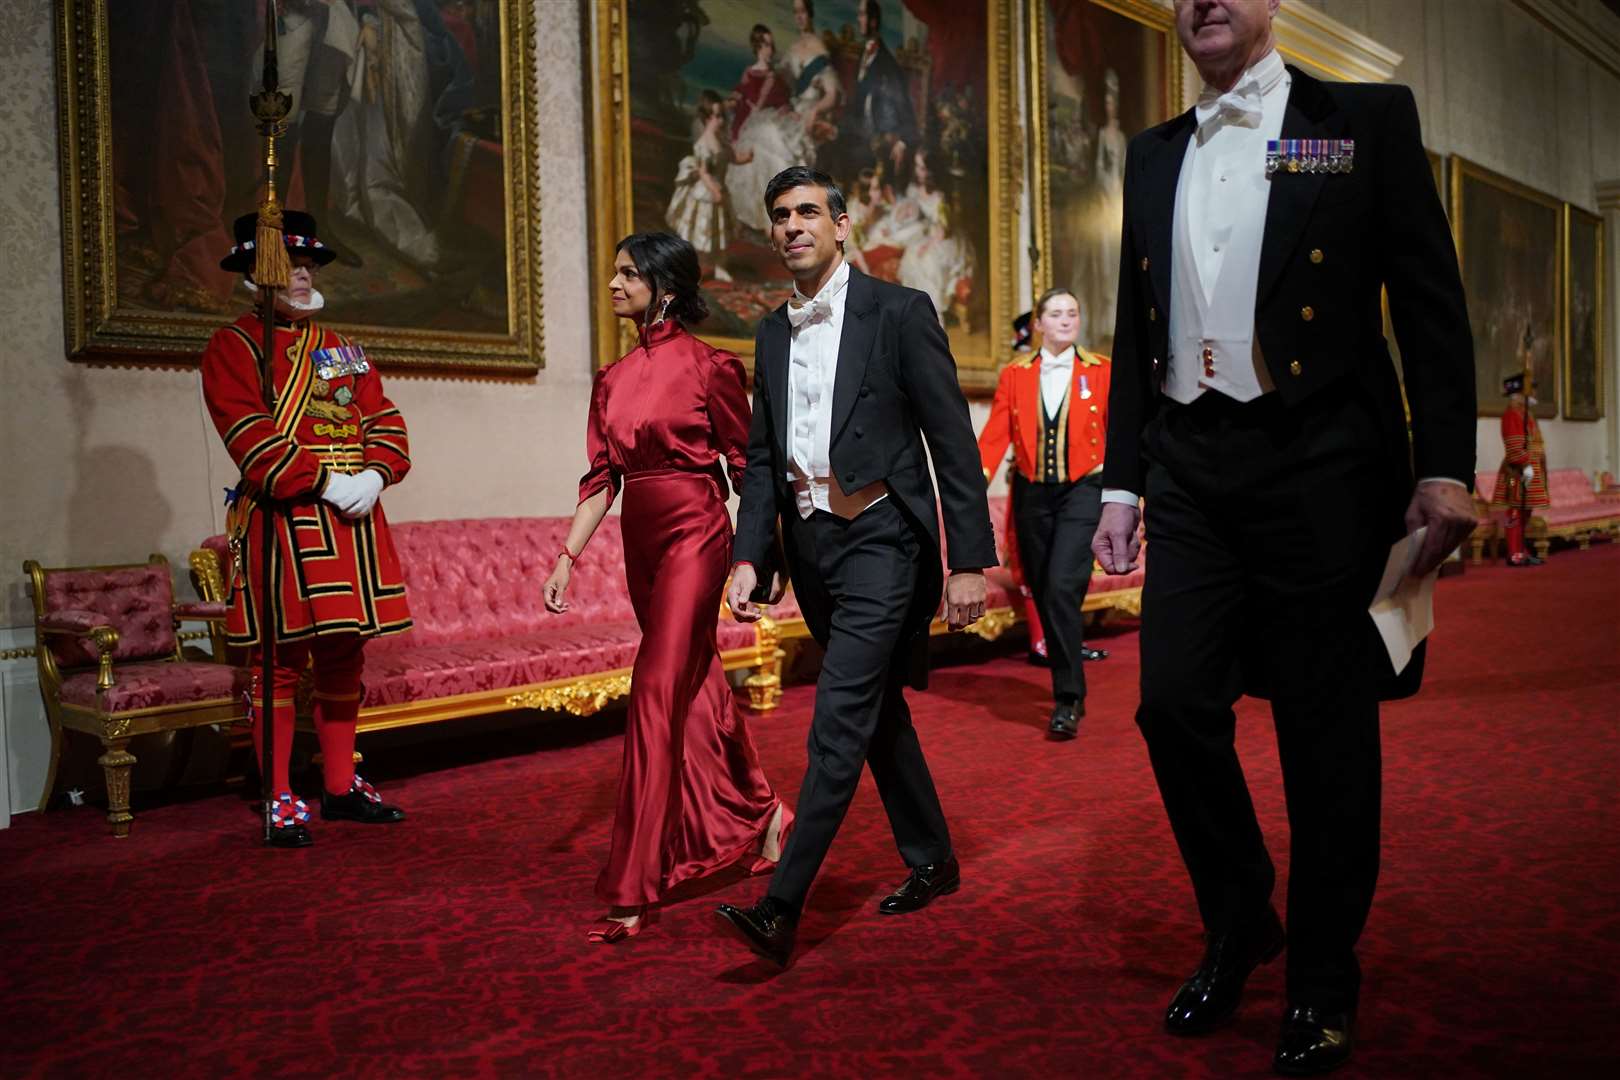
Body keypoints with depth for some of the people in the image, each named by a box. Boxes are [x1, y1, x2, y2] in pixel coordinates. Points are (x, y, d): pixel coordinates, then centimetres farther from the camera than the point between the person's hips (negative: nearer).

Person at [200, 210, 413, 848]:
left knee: (345, 656, 11)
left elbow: (383, 419, 11)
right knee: (281, 662, -2)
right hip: (280, 522, -6)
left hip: (354, 521, 6)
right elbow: (250, 437, -12)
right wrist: (323, 483, -19)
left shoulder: (342, 349, 19)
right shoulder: (232, 347, 0)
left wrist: (375, 474, -8)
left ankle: (341, 788, 23)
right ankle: (281, 803, 8)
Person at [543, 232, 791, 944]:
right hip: (641, 539, 7)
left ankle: (634, 888, -5)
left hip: (695, 536, -7)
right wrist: (568, 555, 3)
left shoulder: (708, 366, -7)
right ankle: (764, 814, 38)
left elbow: (747, 466, -5)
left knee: (657, 694, -11)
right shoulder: (614, 379, 10)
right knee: (696, 688, 16)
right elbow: (602, 476, 10)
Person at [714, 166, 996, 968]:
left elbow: (952, 442, -8)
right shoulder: (772, 333, 11)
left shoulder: (898, 311, -6)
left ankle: (781, 909, -8)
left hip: (880, 540, -7)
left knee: (838, 723, -12)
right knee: (879, 713, 17)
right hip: (811, 542, 7)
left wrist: (970, 562, -13)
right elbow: (762, 456, 14)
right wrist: (749, 556, 2)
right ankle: (931, 862, 33)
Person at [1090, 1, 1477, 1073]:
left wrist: (1445, 464, -8)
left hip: (1320, 463, -3)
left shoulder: (1368, 119, 5)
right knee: (1176, 703, 0)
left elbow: (1431, 302, 0)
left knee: (1327, 730, 3)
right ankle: (1236, 925, 25)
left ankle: (1324, 983, 21)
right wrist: (1123, 480, 10)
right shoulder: (1153, 154, 16)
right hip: (1191, 472, 4)